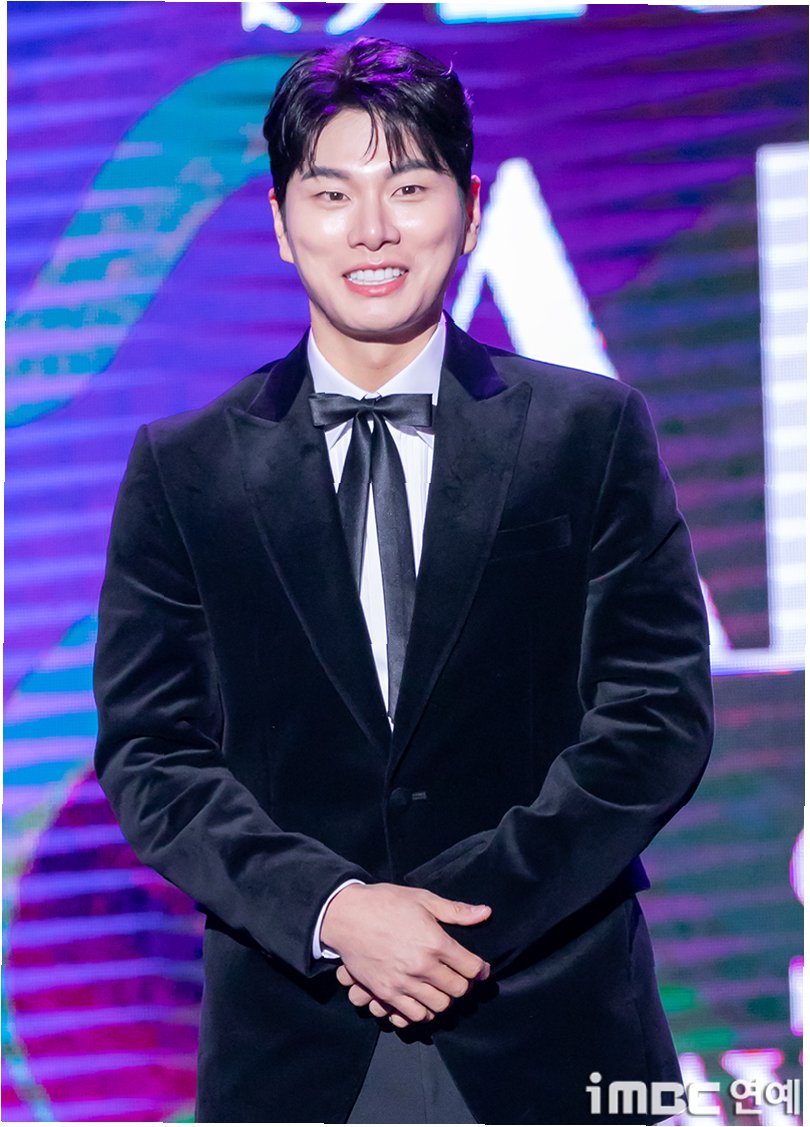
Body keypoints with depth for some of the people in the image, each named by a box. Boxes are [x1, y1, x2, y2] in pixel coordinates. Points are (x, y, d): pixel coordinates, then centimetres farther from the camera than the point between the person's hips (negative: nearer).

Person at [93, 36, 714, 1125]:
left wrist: (465, 909, -12)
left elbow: (658, 713, -3)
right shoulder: (183, 469, 5)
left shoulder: (593, 432, 3)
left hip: (552, 1039, 0)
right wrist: (331, 910, -15)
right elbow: (150, 752, 0)